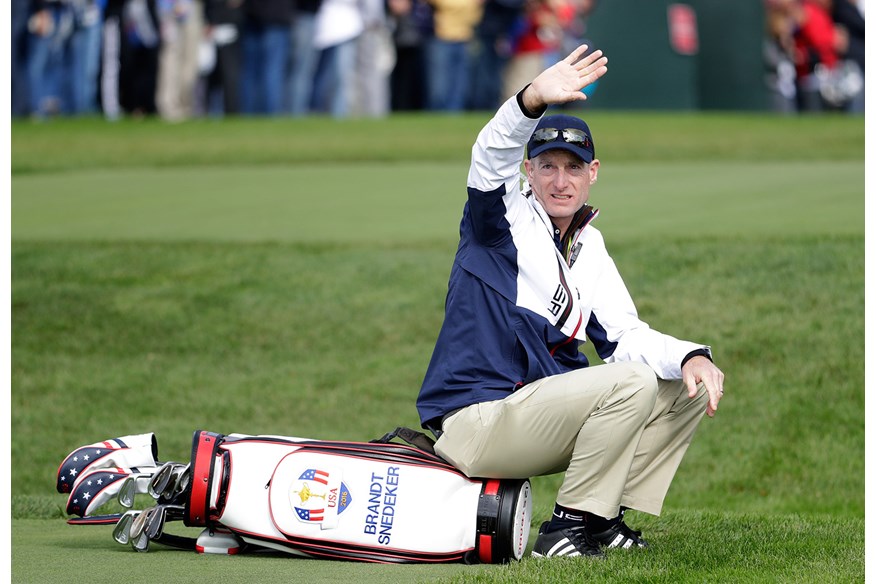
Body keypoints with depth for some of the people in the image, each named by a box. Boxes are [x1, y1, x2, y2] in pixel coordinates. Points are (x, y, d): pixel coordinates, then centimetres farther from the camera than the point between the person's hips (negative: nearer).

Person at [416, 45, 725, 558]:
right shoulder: (507, 219, -2)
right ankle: (568, 527, -17)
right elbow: (492, 159, -25)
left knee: (690, 389, 3)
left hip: (540, 411, 8)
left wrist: (691, 357, -13)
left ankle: (605, 517, 1)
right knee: (631, 382, -25)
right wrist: (533, 101, -46)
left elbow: (624, 336, 8)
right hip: (475, 418, -8)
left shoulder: (591, 248, 17)